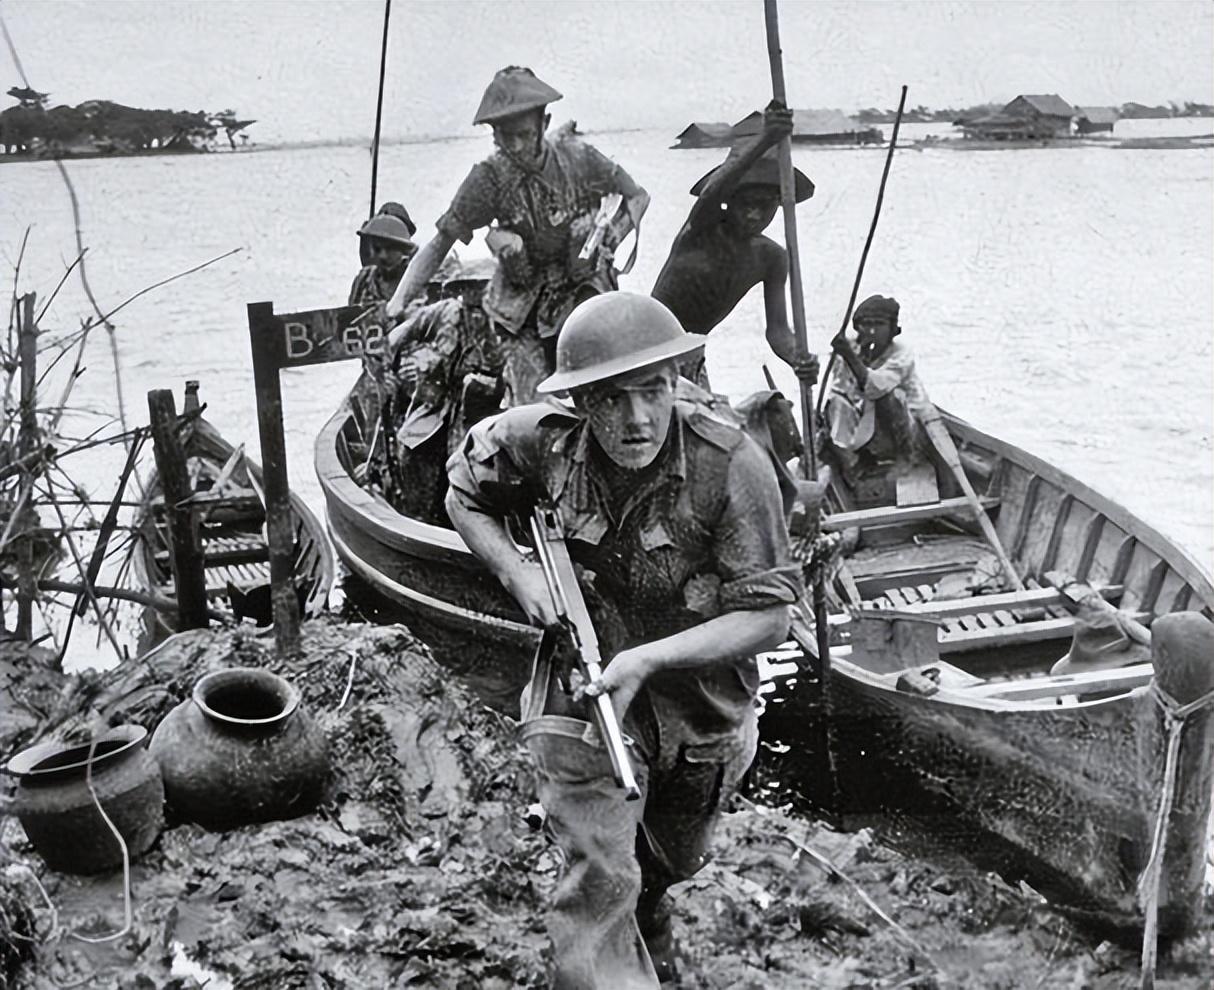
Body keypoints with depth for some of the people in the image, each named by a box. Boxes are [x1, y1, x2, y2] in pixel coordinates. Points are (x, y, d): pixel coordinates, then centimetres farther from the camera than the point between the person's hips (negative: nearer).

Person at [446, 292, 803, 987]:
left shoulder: (733, 466, -27)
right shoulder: (542, 441, -18)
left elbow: (769, 615, -24)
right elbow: (465, 496, 3)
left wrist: (648, 659, -32)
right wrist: (517, 572, -15)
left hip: (703, 716, 1)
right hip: (582, 697, -1)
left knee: (672, 865, 28)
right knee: (600, 883, -16)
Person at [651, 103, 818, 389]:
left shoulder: (770, 258, -1)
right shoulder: (703, 229, -17)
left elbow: (777, 328, -5)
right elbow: (711, 192, -41)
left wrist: (798, 358, -30)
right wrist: (763, 142, -56)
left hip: (690, 360, 6)